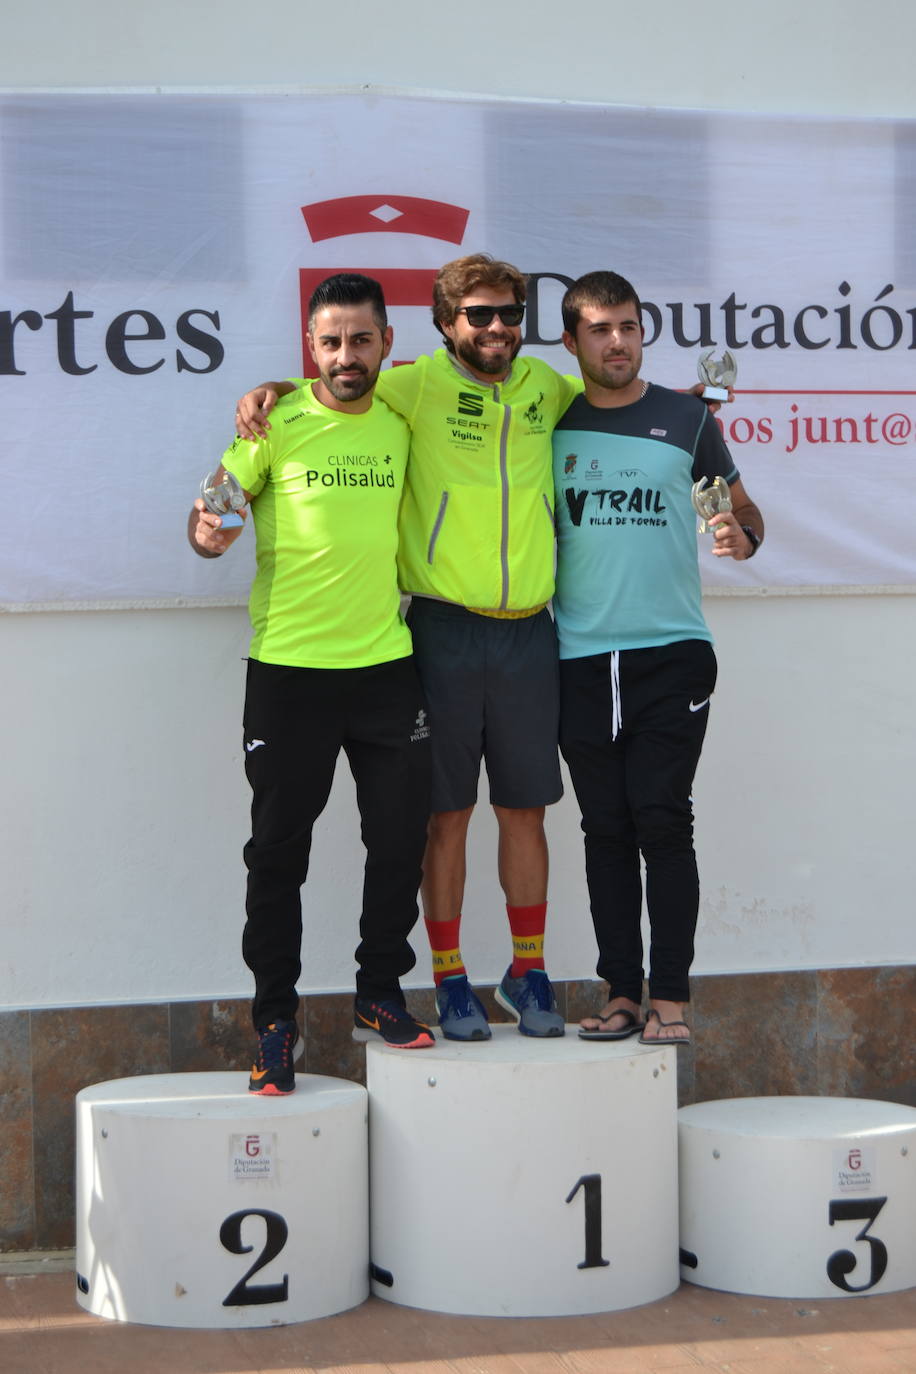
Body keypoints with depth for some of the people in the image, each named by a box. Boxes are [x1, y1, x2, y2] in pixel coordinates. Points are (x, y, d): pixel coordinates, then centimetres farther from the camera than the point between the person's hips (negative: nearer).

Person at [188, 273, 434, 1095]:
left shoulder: (401, 423, 6)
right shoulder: (279, 425, -6)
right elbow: (215, 503, -4)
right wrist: (207, 534, -25)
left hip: (386, 662, 4)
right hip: (289, 667, -3)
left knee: (401, 839, 8)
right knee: (279, 850, 2)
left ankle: (379, 995, 25)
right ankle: (275, 1020, 13)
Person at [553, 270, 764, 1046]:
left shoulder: (686, 418, 6)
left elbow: (741, 504, 13)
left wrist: (743, 536, -8)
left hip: (671, 653, -2)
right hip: (581, 659, 2)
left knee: (663, 821, -6)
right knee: (606, 828, 4)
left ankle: (671, 999, -2)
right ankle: (622, 993, 11)